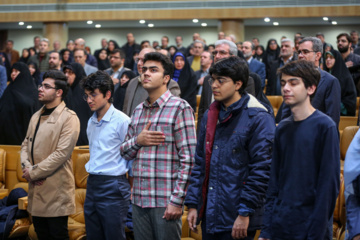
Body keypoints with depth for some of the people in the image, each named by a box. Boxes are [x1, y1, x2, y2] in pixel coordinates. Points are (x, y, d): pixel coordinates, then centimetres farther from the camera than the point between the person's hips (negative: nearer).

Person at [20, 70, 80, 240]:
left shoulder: (69, 118, -10)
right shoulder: (36, 117, 16)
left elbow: (62, 153, -18)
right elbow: (26, 144, 14)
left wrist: (34, 172, -14)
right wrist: (27, 167, -6)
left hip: (56, 188, -7)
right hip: (36, 187, 7)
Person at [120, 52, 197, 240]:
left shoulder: (180, 108, -6)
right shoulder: (138, 110, 14)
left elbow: (188, 159, -11)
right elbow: (124, 152, 18)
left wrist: (177, 201, -16)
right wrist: (137, 141, -5)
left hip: (165, 201, -6)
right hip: (139, 199, 6)